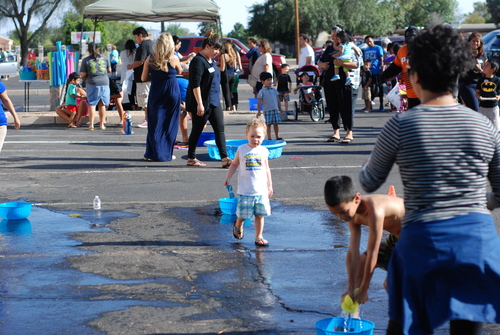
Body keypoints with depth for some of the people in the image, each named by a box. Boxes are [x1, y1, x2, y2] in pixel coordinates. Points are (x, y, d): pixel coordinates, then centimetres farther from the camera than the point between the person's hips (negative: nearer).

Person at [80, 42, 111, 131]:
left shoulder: (85, 60, -3)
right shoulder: (104, 58, 5)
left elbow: (83, 75, -4)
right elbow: (109, 70, 14)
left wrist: (85, 80, 17)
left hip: (92, 83, -2)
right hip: (104, 82, 2)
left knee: (92, 104, 3)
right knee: (102, 104, 10)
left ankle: (91, 124, -4)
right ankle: (102, 124, 11)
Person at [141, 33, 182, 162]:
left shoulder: (150, 59, -3)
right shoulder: (173, 59, -9)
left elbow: (144, 78, 3)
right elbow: (179, 72, 9)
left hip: (155, 94, 2)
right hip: (171, 94, -2)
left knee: (155, 123, 8)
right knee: (169, 124, 7)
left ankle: (152, 153, 8)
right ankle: (166, 153, 10)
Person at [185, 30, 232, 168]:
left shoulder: (211, 61, 14)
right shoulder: (198, 61, -16)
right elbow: (195, 84, -21)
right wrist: (199, 104, -24)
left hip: (214, 102, 9)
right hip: (202, 103, -9)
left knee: (220, 129, 2)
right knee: (197, 130, 3)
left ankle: (225, 159, 0)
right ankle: (191, 158, 15)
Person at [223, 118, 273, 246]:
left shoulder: (264, 151, 4)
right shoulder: (242, 150, -1)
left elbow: (266, 169, 13)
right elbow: (234, 164, 9)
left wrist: (270, 185, 15)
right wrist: (228, 178, 2)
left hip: (261, 190, 2)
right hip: (245, 191, -2)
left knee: (260, 214, 4)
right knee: (243, 214, 2)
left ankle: (259, 237, 16)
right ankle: (238, 226, 34)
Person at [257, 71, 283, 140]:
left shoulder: (274, 90, 10)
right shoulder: (262, 91, -3)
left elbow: (278, 99, 16)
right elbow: (259, 102, -4)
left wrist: (280, 108, 15)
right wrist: (258, 111, -7)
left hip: (275, 109, 4)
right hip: (267, 110, -4)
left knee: (276, 123, 5)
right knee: (268, 124, 0)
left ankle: (278, 137, 11)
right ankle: (269, 137, 7)